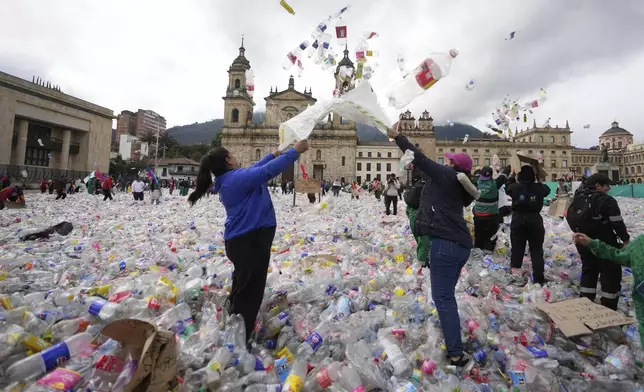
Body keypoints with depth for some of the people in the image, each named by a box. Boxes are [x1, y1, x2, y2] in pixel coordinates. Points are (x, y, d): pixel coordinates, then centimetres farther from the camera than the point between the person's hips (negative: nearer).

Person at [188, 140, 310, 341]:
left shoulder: (228, 180, 11)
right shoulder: (236, 178, -19)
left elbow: (254, 169, 23)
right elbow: (267, 171, -26)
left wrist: (275, 154, 26)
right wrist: (295, 151, -20)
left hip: (241, 241, 11)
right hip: (250, 242, -11)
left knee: (242, 289, 26)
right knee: (250, 293, 0)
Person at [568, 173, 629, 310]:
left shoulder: (577, 200, 5)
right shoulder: (607, 200, -16)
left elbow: (571, 221, 11)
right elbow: (617, 223, -15)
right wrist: (625, 239, -1)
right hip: (605, 245, -6)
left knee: (588, 270, 18)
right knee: (611, 273, 8)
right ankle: (609, 307, 13)